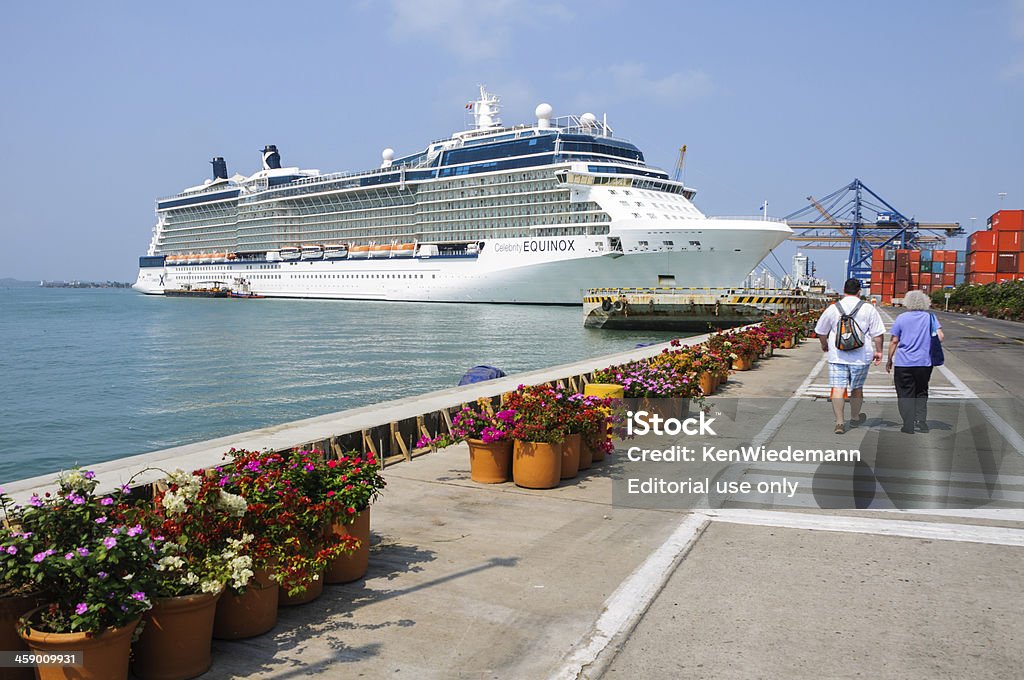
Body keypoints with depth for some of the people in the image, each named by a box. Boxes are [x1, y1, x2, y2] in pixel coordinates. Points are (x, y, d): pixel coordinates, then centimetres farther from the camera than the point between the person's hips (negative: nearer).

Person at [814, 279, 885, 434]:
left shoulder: (833, 308, 1)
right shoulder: (868, 309, -2)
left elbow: (821, 331, 11)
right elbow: (878, 333, 0)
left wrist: (824, 345, 29)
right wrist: (878, 351, 11)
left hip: (837, 356, 0)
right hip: (861, 357, 0)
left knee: (838, 389, -1)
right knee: (857, 388, 16)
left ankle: (839, 422, -9)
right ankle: (855, 417, 33)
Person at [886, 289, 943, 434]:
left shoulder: (901, 318, -2)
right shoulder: (930, 317, 2)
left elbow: (894, 341, -2)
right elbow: (940, 337, -7)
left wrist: (889, 360, 6)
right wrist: (930, 347, 13)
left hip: (904, 363, -2)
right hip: (925, 362, 2)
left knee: (905, 394, 5)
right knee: (921, 392, 19)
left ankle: (908, 426, 2)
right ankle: (921, 421, 9)